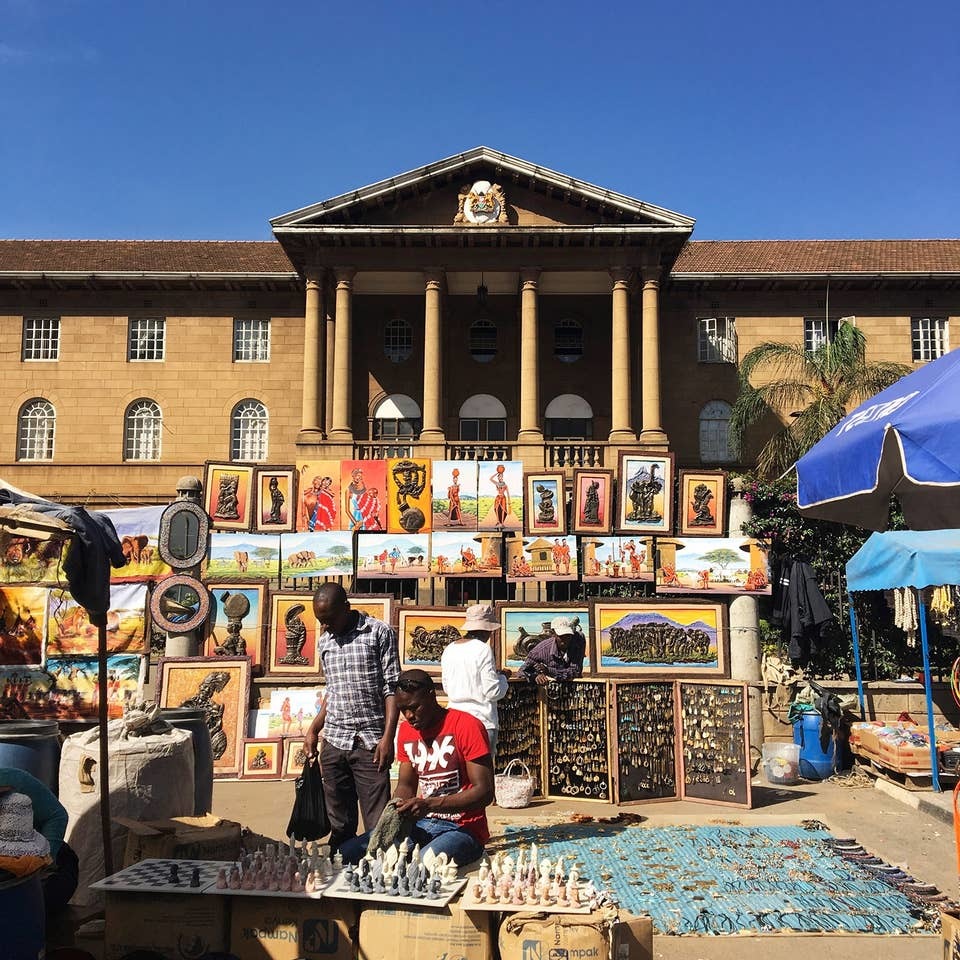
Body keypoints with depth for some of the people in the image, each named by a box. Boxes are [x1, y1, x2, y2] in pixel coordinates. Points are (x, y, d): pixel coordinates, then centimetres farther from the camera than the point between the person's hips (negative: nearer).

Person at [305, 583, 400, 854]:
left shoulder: (379, 633, -3)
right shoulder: (324, 641, 14)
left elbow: (391, 687, -6)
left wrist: (388, 736, -13)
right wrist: (313, 731, 16)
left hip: (370, 742, -5)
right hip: (333, 742, 5)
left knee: (377, 824, -4)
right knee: (340, 825, 9)